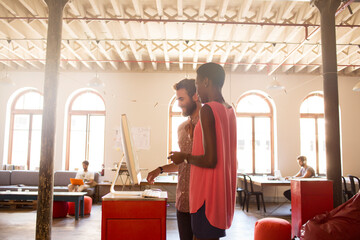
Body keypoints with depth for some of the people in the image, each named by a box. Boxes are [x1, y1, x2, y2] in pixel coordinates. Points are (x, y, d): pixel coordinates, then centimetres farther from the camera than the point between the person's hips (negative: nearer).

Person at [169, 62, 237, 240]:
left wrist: (185, 157, -5)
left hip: (208, 192, -9)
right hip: (223, 191, 9)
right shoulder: (229, 111, 11)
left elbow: (210, 160, -23)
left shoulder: (207, 110, -17)